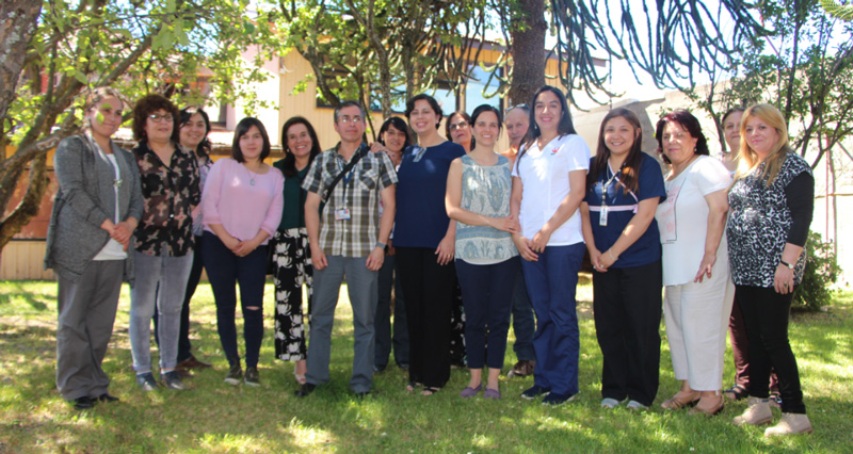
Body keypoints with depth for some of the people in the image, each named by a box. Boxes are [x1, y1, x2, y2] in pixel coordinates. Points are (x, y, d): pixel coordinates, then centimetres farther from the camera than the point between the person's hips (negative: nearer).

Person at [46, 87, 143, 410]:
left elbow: (137, 198, 14)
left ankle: (95, 383, 17)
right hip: (79, 247, -5)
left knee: (102, 322, 7)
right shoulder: (71, 147, 3)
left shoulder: (126, 157, 20)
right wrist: (109, 226, -14)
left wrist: (129, 224, -7)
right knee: (74, 320, 1)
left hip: (114, 251, 5)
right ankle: (76, 386, 10)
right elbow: (73, 192, -8)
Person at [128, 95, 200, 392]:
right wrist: (139, 220, -7)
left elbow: (195, 195, 15)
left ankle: (169, 367, 20)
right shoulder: (134, 157, -3)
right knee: (142, 308, 4)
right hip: (145, 241, -4)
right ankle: (142, 369, 15)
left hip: (180, 242, 4)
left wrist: (184, 217, 5)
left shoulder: (187, 157, 10)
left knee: (172, 308, 11)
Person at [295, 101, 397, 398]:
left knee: (364, 318, 4)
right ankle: (314, 376, 21)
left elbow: (389, 205, 1)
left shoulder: (378, 159, 4)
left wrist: (380, 245, -7)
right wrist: (314, 245, -2)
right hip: (328, 250, 2)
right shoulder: (322, 161, 9)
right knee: (320, 315, 8)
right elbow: (311, 205, 8)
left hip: (365, 251, -2)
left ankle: (362, 382, 14)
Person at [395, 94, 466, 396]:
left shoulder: (452, 151, -1)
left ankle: (435, 375, 12)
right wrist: (393, 234, 9)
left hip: (438, 243, -5)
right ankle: (416, 371, 21)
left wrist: (451, 236, -15)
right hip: (407, 242, 5)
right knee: (413, 308, 10)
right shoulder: (407, 154, 15)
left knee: (436, 308, 1)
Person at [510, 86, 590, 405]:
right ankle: (543, 378, 21)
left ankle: (564, 385, 10)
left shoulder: (572, 143, 0)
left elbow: (576, 193, -9)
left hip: (562, 241, -5)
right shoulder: (526, 150, 16)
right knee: (541, 313, 11)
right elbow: (516, 197, 13)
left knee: (562, 313, 0)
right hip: (528, 244, 5)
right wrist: (517, 235, -2)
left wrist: (546, 231, -13)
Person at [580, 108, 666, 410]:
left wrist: (613, 252, -13)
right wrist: (593, 250, -5)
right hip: (603, 263, 4)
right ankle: (613, 389, 23)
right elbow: (584, 209, 8)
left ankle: (640, 393, 17)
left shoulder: (647, 166, -5)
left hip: (640, 263, -4)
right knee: (608, 328, 10)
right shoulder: (594, 167, 8)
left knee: (641, 329, 3)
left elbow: (644, 215, -12)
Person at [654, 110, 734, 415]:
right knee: (677, 325, 11)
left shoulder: (706, 167, -8)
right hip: (676, 265, 9)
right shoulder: (669, 177, 17)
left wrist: (709, 255, -23)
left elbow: (719, 210, -17)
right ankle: (689, 387, 22)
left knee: (701, 327, -6)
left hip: (703, 264, -9)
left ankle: (711, 394, 5)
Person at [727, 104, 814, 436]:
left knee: (773, 338, -5)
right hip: (745, 271, 7)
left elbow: (801, 218, -13)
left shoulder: (792, 166, -6)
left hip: (774, 272, -7)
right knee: (754, 338, 12)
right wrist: (734, 265, 16)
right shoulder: (744, 169, 16)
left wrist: (787, 263, -19)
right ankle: (758, 405, 21)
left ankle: (795, 414, 5)